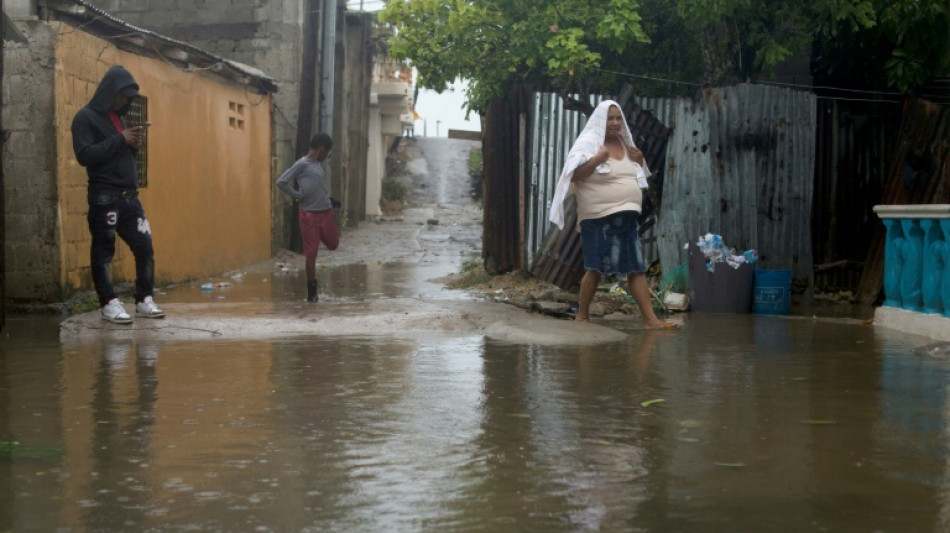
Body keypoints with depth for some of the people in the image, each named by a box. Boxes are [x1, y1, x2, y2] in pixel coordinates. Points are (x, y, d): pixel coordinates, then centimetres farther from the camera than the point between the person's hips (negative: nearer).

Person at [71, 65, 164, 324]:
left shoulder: (119, 118, 18)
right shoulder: (86, 117, -5)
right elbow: (84, 155, -16)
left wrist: (135, 144, 2)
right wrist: (120, 139, -17)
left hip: (129, 197, 7)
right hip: (104, 197, -7)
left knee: (145, 246, 3)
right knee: (103, 251, -1)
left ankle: (144, 301, 10)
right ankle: (109, 303, 5)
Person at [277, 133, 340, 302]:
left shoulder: (318, 164, 11)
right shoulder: (302, 164, -12)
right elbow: (281, 182, -14)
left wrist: (331, 200, 11)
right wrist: (299, 196, -12)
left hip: (325, 212, 7)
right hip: (309, 214, -7)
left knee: (333, 244, 9)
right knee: (311, 253, -1)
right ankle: (312, 291, 7)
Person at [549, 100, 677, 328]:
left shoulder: (624, 143, 16)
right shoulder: (589, 142, -5)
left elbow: (636, 175, 28)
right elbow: (575, 175, -14)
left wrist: (640, 161, 8)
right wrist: (596, 159, -26)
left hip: (626, 217, 6)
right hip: (597, 218, -6)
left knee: (637, 268, 1)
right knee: (595, 267, -1)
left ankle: (650, 318, 0)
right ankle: (582, 316, 12)